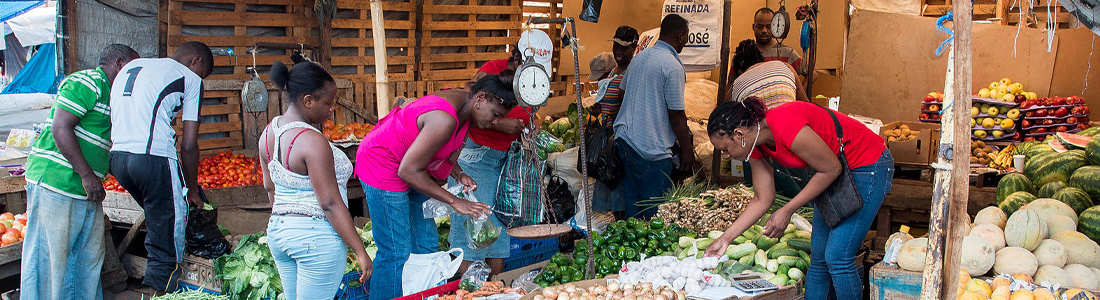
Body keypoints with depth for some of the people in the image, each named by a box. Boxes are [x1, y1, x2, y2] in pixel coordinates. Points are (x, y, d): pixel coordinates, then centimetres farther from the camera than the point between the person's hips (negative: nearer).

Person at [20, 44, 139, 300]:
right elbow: (60, 128, -19)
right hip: (56, 182, -10)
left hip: (86, 191, 10)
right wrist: (87, 174, -21)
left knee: (90, 252, 13)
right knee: (50, 254, -4)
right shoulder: (86, 83, -10)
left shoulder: (110, 96, 21)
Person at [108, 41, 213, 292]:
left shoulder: (131, 66, 24)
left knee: (159, 217, 23)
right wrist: (192, 190, 11)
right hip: (154, 158, -7)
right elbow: (189, 146, 0)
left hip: (117, 157, 7)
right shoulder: (189, 79, 5)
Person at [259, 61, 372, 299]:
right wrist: (359, 251, -17)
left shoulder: (269, 132, 5)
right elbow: (330, 203, -21)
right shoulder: (312, 141, -21)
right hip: (316, 235, -9)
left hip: (277, 231, 9)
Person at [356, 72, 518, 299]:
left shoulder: (463, 105, -2)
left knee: (427, 244, 9)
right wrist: (455, 202, -23)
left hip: (408, 168, 10)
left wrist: (459, 174, -5)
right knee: (397, 254, -7)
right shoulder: (445, 119, -31)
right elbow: (408, 170, -28)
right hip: (382, 167, -10)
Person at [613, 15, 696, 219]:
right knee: (658, 211, 0)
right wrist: (687, 150, -4)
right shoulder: (673, 67, -13)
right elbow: (676, 115, -13)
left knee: (632, 202, 14)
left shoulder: (639, 57, 11)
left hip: (624, 139, 8)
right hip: (652, 149, -8)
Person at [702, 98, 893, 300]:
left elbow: (832, 169, -21)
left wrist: (787, 211, -17)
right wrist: (725, 238, -1)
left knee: (837, 257, -11)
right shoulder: (755, 144, -5)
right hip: (839, 176, 8)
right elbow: (762, 200, 3)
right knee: (818, 258, 7)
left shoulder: (785, 125, -32)